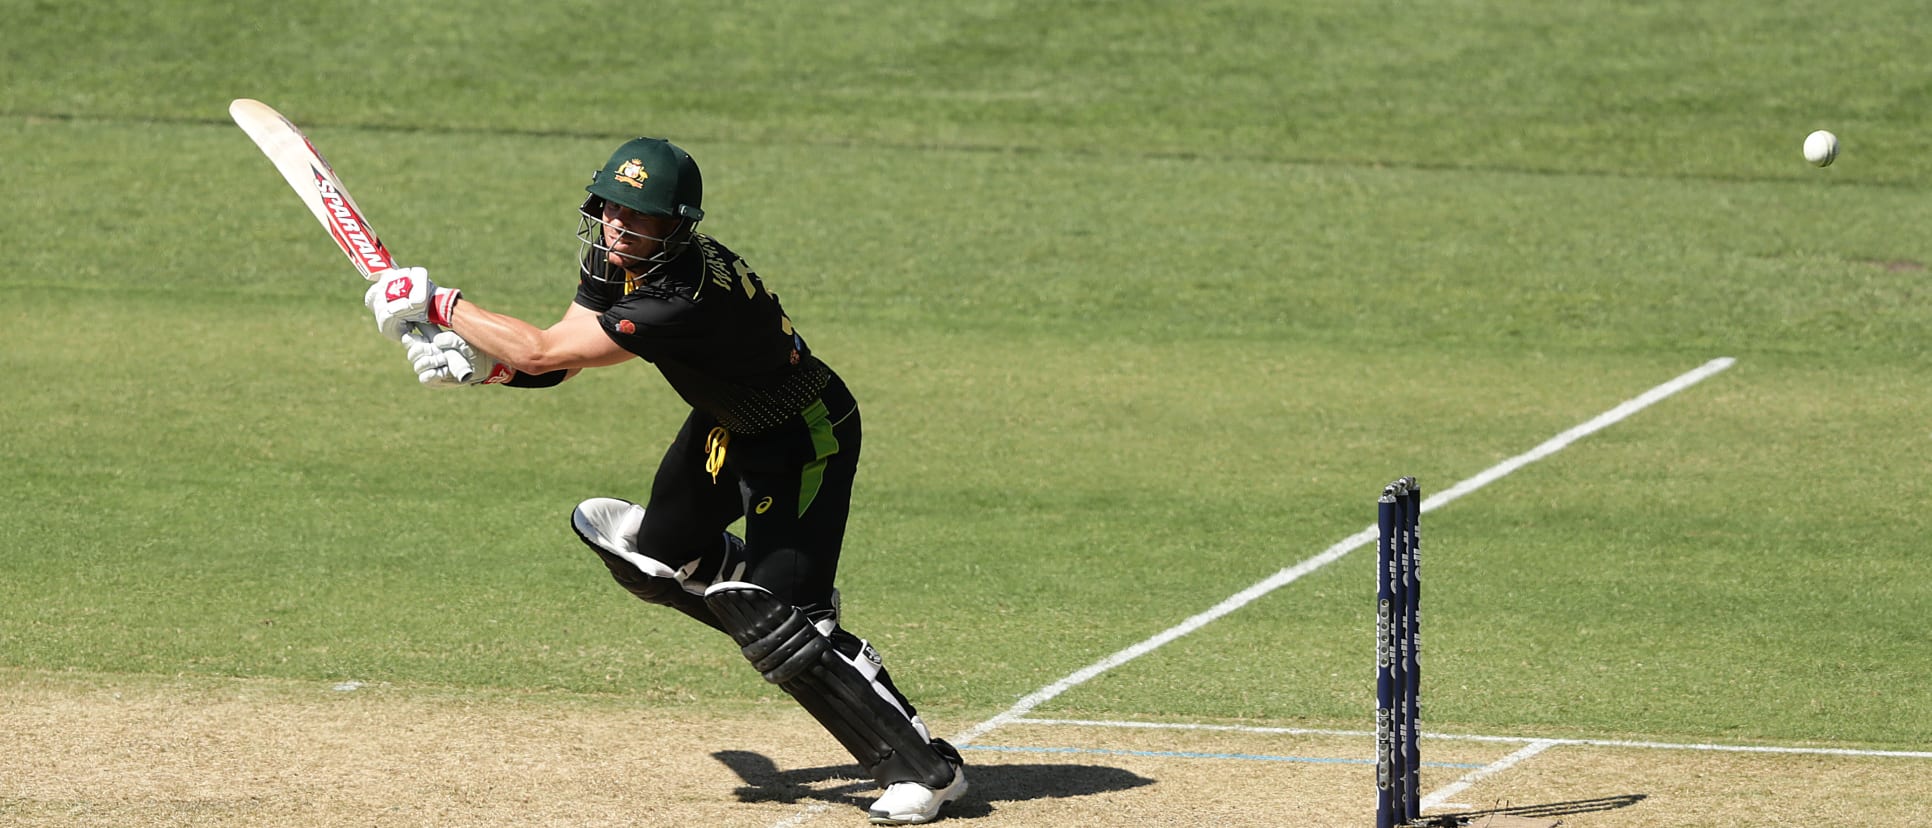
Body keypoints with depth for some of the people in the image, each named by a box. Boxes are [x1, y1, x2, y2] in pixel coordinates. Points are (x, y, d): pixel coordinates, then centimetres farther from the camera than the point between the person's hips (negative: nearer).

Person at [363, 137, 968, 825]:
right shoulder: (611, 254, -10)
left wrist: (437, 304, -26)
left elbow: (544, 353, -35)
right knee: (652, 561, 13)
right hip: (728, 426, 9)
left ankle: (925, 768, -10)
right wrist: (478, 362, -23)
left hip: (803, 440, -9)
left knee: (771, 623, -17)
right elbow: (556, 360, -3)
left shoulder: (689, 296, -38)